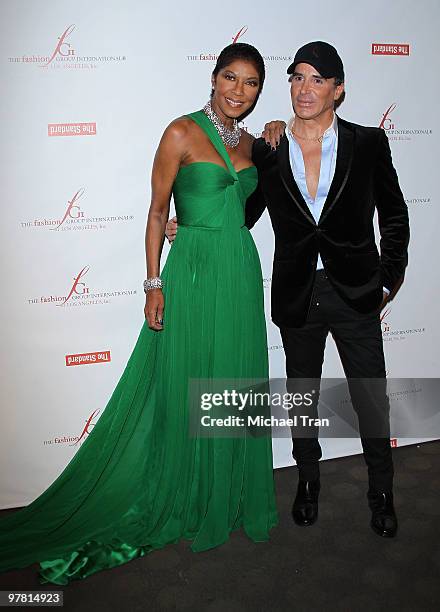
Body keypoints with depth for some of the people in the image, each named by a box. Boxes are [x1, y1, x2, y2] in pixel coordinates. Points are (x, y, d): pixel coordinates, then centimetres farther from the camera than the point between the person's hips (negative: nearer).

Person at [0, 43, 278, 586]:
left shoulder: (247, 142, 12)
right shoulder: (181, 133, -7)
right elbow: (158, 211, -7)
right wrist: (154, 284, -10)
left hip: (242, 272, 6)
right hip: (195, 273, -6)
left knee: (236, 388, 13)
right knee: (188, 389, 4)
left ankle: (236, 497, 32)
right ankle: (189, 504, 25)